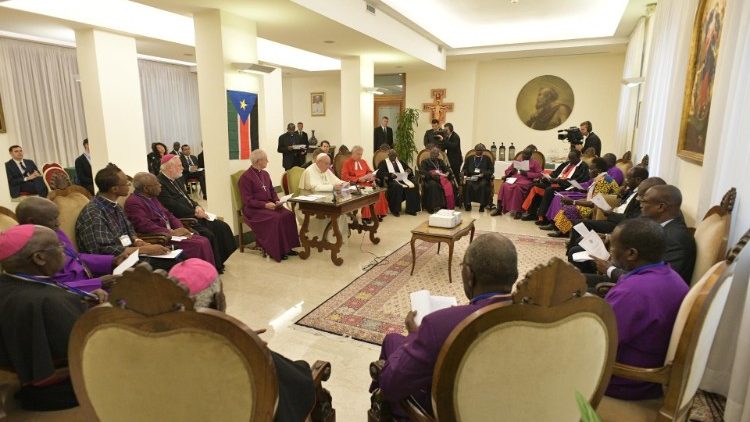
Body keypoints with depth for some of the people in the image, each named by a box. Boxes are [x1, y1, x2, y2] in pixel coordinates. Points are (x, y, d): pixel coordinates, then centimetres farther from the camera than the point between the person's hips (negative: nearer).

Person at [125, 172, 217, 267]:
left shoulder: (152, 198, 16)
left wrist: (181, 229, 0)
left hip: (170, 233, 9)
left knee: (204, 241, -9)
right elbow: (145, 226, -21)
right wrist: (172, 232, -20)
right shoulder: (133, 202, -11)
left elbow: (168, 215, 18)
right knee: (198, 245, -22)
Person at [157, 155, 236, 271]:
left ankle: (219, 261, 6)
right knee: (207, 234, -26)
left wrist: (197, 206, 2)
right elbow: (173, 206, -20)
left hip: (192, 215, 10)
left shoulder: (176, 180, 15)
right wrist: (195, 212, -14)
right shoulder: (159, 183, -15)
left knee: (222, 226, -2)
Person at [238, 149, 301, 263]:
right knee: (276, 218, -31)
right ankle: (277, 251, -20)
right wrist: (265, 205, -23)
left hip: (269, 205, 7)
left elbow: (272, 190, 19)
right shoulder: (246, 177, -10)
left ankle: (287, 247, -13)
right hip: (253, 209, -7)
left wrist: (277, 201, -1)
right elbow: (248, 200, -14)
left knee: (289, 214, -19)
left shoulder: (265, 174, 13)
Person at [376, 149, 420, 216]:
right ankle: (395, 210, -27)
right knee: (397, 187, -38)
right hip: (391, 180, -5)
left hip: (402, 179, 5)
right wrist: (390, 174, -24)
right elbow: (379, 173, -8)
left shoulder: (400, 162, 24)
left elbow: (408, 168, 23)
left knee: (413, 186, -24)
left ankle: (410, 209, -20)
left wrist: (409, 170, -4)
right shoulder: (383, 163, 7)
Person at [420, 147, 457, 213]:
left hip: (441, 178, 4)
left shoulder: (440, 161, 29)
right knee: (433, 185, -39)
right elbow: (422, 172, -1)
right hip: (430, 179, -3)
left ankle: (448, 205, -29)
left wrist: (448, 173, -8)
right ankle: (435, 206, -41)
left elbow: (447, 168, 17)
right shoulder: (425, 162, 17)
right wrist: (431, 173, -17)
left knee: (449, 185, -29)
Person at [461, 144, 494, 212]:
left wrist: (484, 174, -11)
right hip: (471, 177, 1)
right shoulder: (469, 159, 24)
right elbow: (464, 169, 15)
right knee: (468, 184, -32)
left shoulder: (487, 159, 19)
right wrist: (465, 176, -7)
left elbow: (491, 170, 8)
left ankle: (482, 205, -29)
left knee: (483, 185, -34)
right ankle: (468, 203, -25)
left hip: (483, 178, -1)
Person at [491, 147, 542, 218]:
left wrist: (527, 174, -10)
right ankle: (499, 208, -31)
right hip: (514, 179, 4)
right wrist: (512, 171, 0)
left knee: (518, 186, -39)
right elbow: (507, 171, 24)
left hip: (525, 180, -3)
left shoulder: (534, 162, 14)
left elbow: (539, 174, 2)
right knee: (504, 185, -30)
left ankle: (518, 210, -34)